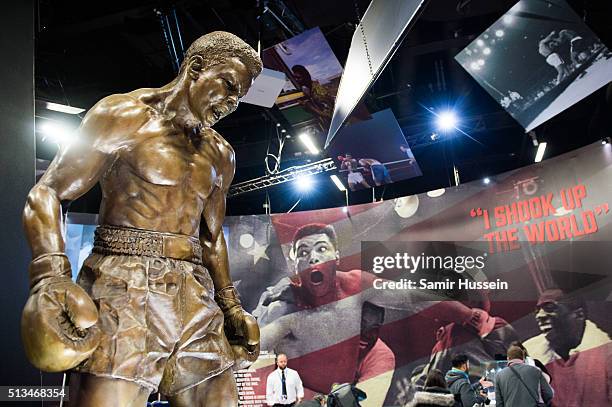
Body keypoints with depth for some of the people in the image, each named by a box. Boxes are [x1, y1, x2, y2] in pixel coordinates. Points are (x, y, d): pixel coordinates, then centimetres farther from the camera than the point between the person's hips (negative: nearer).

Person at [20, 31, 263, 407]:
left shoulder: (220, 155, 17)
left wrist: (230, 304, 16)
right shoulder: (124, 115, 1)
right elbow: (47, 194, -3)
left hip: (194, 301, 6)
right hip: (125, 290, -5)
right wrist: (52, 275, -18)